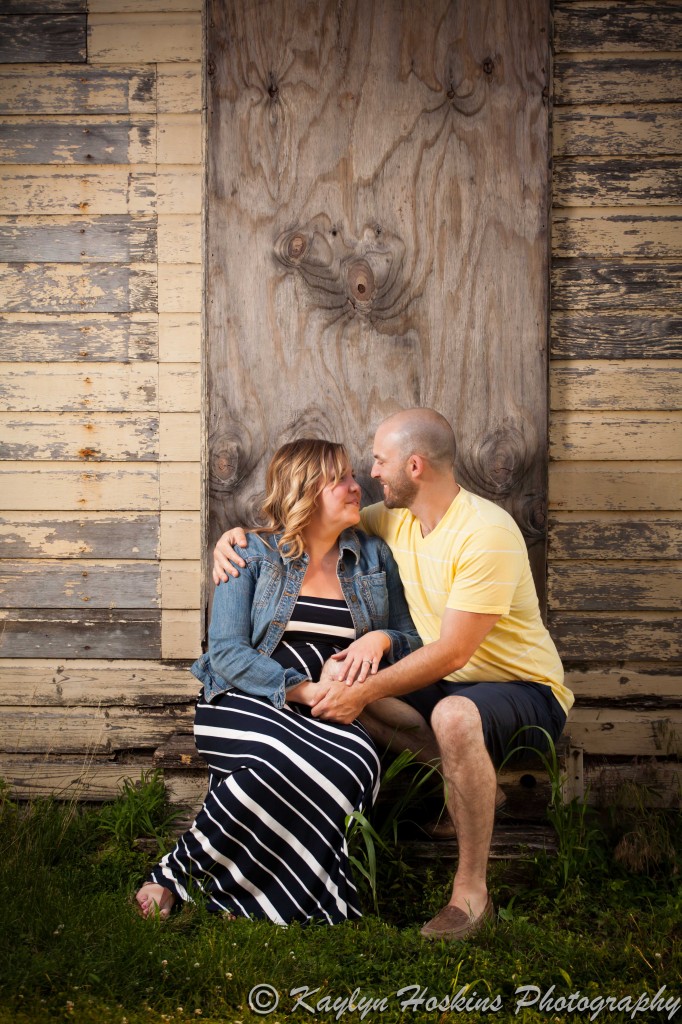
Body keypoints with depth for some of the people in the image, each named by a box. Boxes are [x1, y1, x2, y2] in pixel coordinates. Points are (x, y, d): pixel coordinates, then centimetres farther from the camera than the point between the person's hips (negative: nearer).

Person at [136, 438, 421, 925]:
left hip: (332, 716, 4)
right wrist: (301, 689, -17)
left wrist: (382, 640, -7)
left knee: (355, 757, -33)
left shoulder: (374, 557, 16)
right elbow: (226, 651, -4)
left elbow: (413, 642, 18)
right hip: (245, 702, -4)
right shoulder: (253, 553, 7)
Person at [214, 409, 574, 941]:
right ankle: (476, 769, -11)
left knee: (454, 716, -40)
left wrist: (363, 691, -31)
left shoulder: (487, 533, -24)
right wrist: (238, 535, -5)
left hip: (526, 691, -8)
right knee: (338, 673, -11)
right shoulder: (395, 518, 0)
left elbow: (452, 653, -27)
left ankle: (472, 892, -23)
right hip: (446, 685, 8)